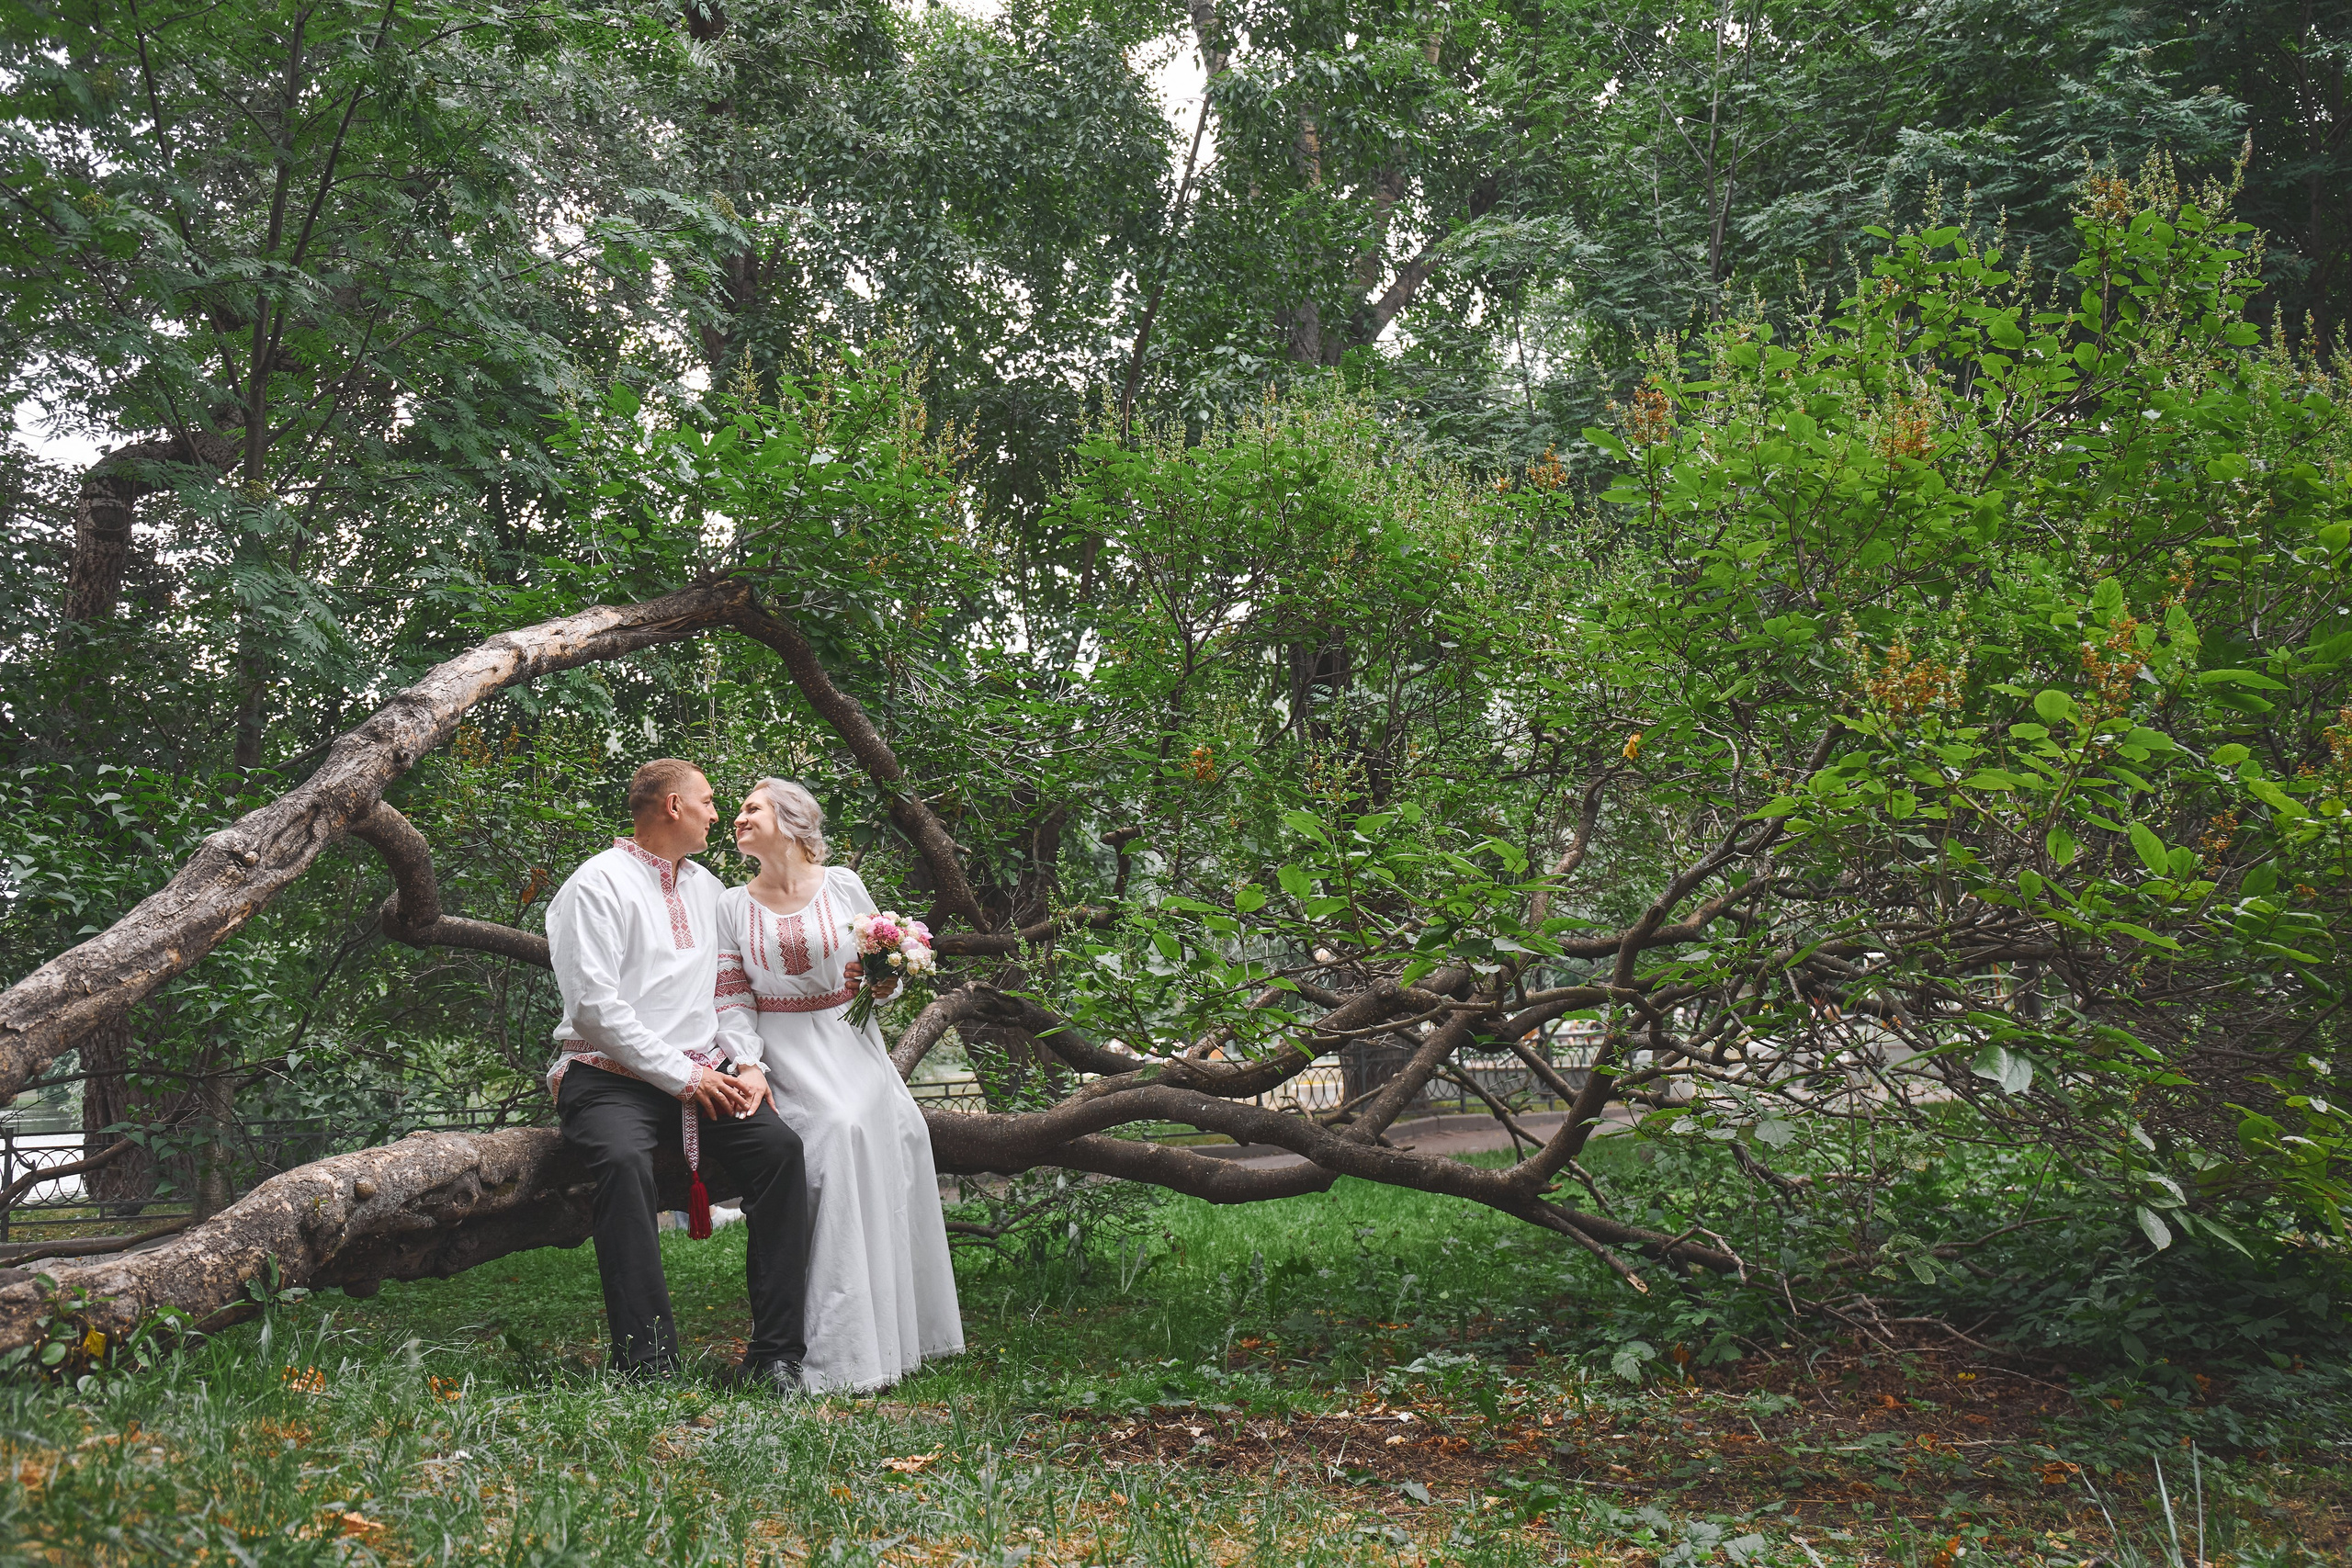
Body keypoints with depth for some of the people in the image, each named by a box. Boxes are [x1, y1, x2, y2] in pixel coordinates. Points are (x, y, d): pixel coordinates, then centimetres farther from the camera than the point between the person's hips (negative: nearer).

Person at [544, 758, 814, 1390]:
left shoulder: (707, 888, 20)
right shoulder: (599, 883, -3)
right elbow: (596, 1004, -12)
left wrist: (748, 1065, 2)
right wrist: (681, 1077, -14)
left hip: (703, 1076, 6)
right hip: (611, 1074, -5)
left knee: (780, 1147, -21)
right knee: (624, 1158, -36)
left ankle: (775, 1356, -19)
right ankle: (647, 1363, -33)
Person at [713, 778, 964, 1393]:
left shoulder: (843, 886, 5)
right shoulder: (732, 906, 7)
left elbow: (888, 972, 13)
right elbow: (732, 1003, 2)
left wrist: (883, 983, -10)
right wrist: (749, 1069, -13)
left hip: (851, 1042, 2)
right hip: (783, 1056, -1)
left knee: (896, 1133, -22)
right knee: (841, 1131, -27)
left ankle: (900, 1332, -11)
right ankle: (843, 1351, -22)